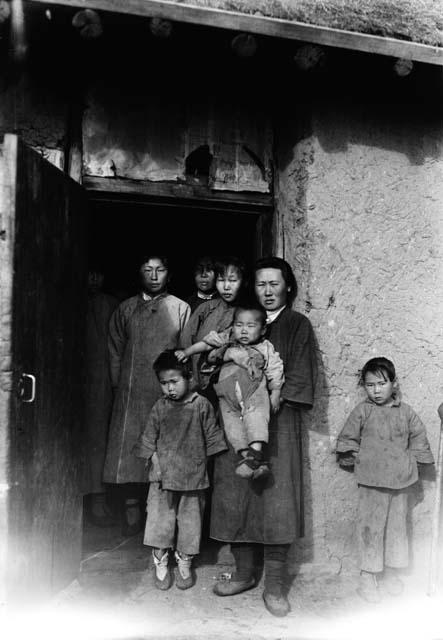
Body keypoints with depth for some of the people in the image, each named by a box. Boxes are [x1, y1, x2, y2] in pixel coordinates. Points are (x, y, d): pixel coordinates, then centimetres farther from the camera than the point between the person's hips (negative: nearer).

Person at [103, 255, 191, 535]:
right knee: (127, 447, 0)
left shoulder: (180, 308, 7)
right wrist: (119, 386, 5)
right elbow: (115, 352, 13)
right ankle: (131, 507, 13)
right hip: (131, 393, 2)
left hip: (168, 392, -1)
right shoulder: (125, 309, 12)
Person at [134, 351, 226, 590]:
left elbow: (212, 437, 2)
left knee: (190, 519, 9)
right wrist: (156, 464, -5)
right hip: (163, 474, 1)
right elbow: (149, 440, 3)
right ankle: (160, 563, 22)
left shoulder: (202, 405, -6)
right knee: (160, 518, 4)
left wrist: (202, 463, 2)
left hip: (193, 475, 0)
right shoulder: (159, 407, -2)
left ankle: (184, 563, 27)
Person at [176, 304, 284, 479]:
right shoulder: (227, 339, 24)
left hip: (254, 387, -2)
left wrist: (275, 394, 6)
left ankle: (256, 449, -34)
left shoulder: (266, 348, 17)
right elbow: (205, 344, 24)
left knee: (256, 413, -27)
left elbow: (275, 373, 15)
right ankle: (245, 453, -21)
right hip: (227, 392, 2)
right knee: (232, 421, -15)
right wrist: (187, 352, 14)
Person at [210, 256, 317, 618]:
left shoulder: (298, 325, 7)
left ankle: (275, 584, 5)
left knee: (276, 500, -5)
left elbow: (299, 377, -2)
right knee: (235, 496, 3)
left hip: (278, 421, -3)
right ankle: (244, 572, 18)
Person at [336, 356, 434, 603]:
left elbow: (418, 436, 12)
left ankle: (391, 572, 29)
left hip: (400, 481, 3)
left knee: (397, 525, 13)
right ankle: (368, 577, 14)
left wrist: (412, 461, 6)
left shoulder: (405, 412, 2)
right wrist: (356, 460, -1)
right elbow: (347, 439, 1)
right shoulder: (362, 411, -6)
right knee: (371, 526, 2)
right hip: (372, 482, -3)